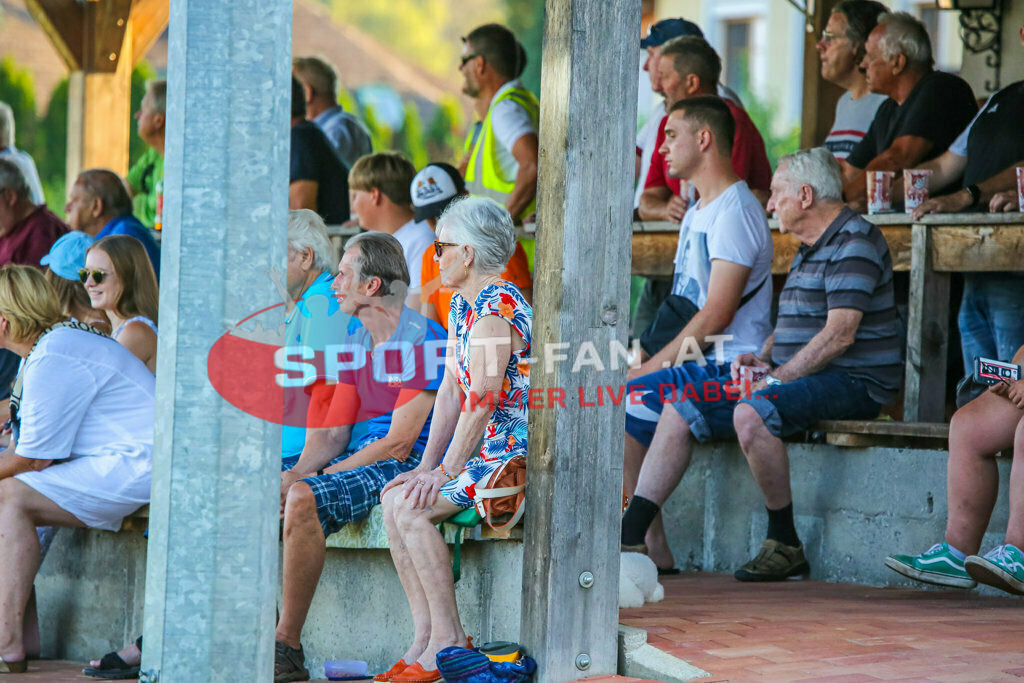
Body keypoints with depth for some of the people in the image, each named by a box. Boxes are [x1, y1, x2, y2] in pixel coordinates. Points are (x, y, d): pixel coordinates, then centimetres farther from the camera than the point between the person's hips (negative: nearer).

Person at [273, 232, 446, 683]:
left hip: (408, 467, -9)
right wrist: (297, 471, -8)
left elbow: (398, 443, -17)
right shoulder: (357, 343, 16)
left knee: (305, 499, -32)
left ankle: (289, 646, -27)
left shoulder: (423, 341, -13)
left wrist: (309, 479, -16)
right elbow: (332, 433, 14)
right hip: (361, 459, 9)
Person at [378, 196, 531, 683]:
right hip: (486, 454, 10)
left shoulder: (497, 309, -18)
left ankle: (449, 642, -12)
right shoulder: (462, 304, 14)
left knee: (412, 510, -20)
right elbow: (451, 392, 13)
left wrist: (443, 472, -18)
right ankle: (424, 638, -5)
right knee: (393, 501, -4)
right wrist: (426, 467, 6)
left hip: (515, 453, -10)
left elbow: (481, 402, -22)